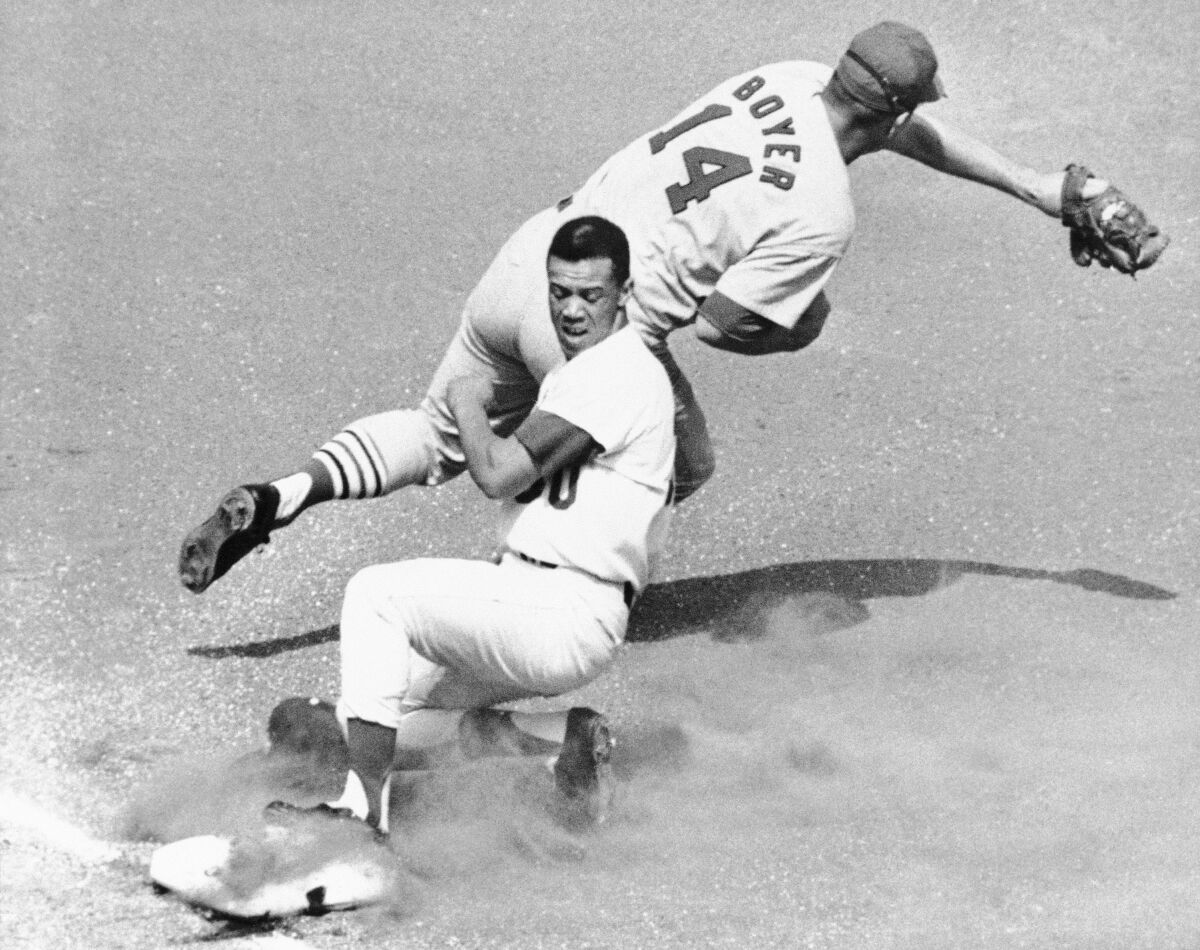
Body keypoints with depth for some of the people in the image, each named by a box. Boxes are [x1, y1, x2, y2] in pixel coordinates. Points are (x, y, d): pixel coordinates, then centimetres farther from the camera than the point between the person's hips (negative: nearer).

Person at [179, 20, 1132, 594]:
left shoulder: (787, 81, 10)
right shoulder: (825, 213, -13)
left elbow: (911, 131, 26)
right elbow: (720, 320, -10)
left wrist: (1036, 188, 32)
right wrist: (796, 326, 12)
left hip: (529, 252, 7)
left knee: (440, 435, 25)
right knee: (684, 465, 22)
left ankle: (274, 500, 6)